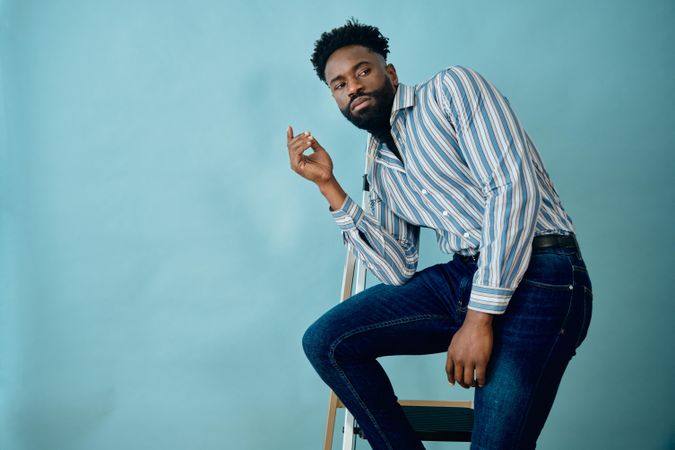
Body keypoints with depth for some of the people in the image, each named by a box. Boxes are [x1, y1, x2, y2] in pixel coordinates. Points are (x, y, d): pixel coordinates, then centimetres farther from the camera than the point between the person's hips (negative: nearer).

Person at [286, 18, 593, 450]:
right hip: (461, 277, 6)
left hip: (536, 274, -6)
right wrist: (328, 185, 6)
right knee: (324, 342, -6)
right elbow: (399, 271, 8)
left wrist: (480, 317, -17)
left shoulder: (450, 88, 1)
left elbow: (515, 187, -13)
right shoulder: (380, 167, 19)